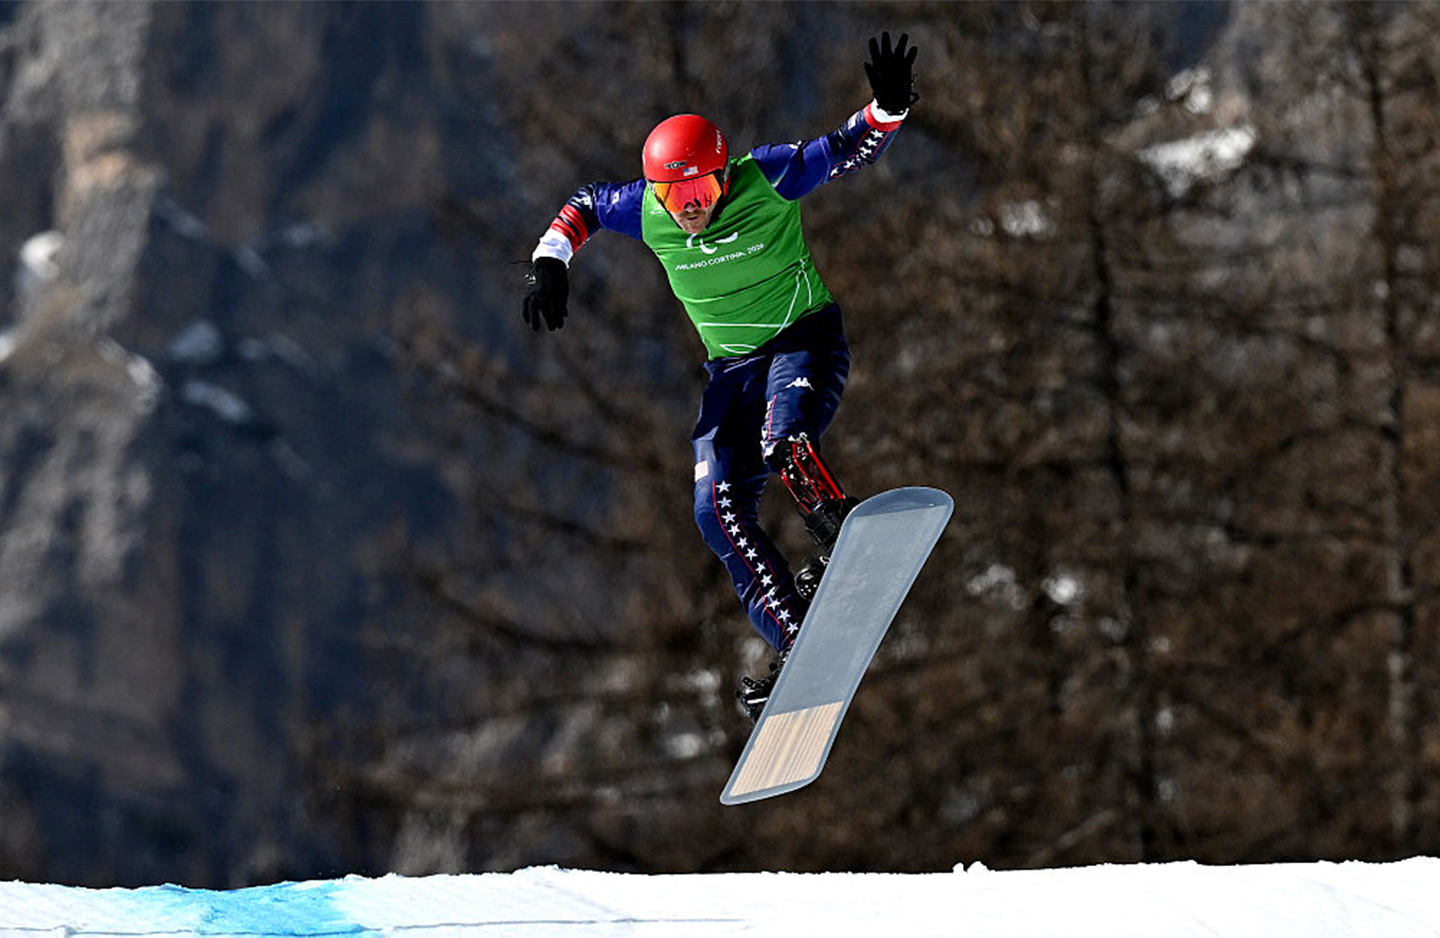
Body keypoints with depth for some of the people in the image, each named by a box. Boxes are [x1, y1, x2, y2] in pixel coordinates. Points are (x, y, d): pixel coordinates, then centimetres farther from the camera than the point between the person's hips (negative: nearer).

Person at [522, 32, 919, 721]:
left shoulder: (765, 181, -18)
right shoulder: (646, 212, -8)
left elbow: (849, 149, -16)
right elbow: (583, 206, 12)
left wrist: (889, 108, -34)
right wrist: (550, 262, -1)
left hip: (806, 337, -4)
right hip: (731, 367, 4)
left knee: (783, 442, -37)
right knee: (720, 509, -12)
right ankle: (800, 647, -14)